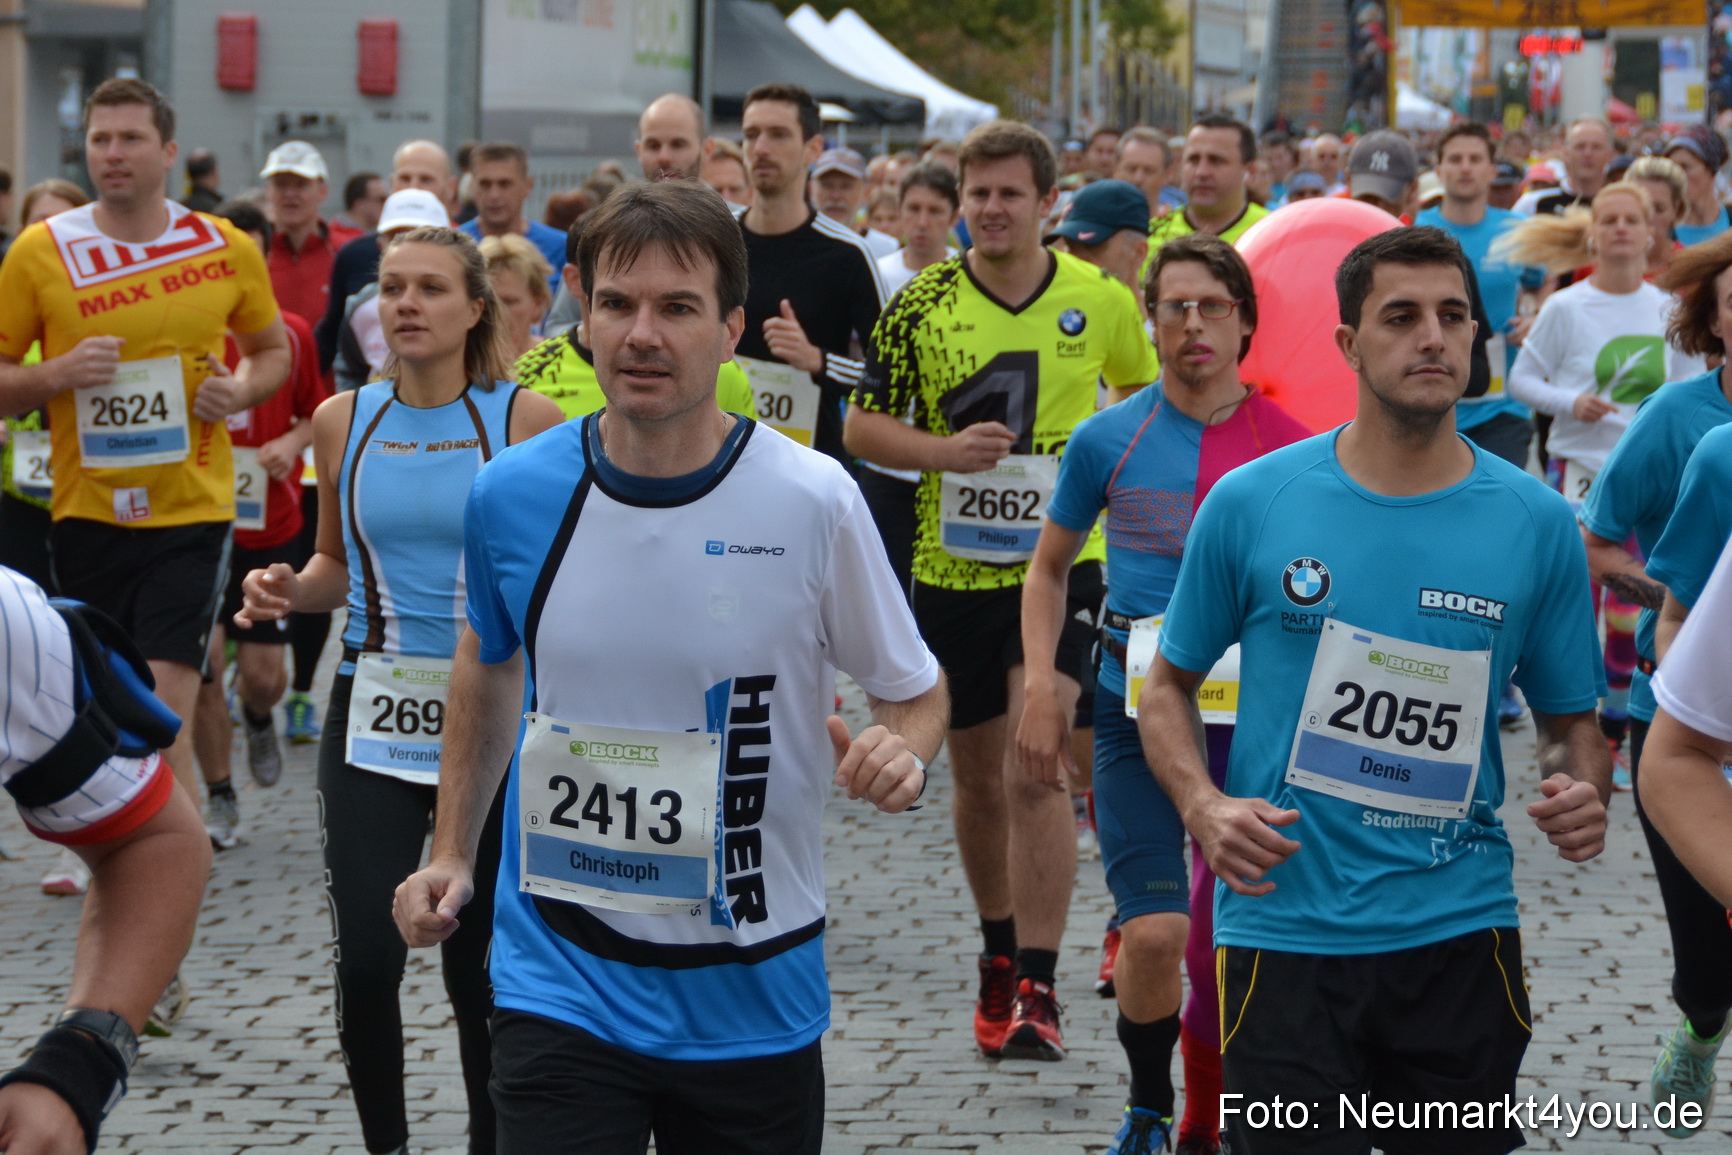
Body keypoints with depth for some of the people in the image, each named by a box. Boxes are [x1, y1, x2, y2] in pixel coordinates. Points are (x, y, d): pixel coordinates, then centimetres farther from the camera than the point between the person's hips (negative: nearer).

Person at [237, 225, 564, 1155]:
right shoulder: (344, 420, 5)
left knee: (477, 966, 4)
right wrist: (288, 590, -3)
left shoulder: (526, 418, -5)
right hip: (373, 716, 2)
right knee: (365, 960, -8)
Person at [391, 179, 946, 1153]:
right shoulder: (512, 496, -3)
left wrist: (900, 756, -21)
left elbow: (917, 691, 1)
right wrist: (453, 853, 15)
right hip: (560, 989, 0)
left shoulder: (813, 501, -11)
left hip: (754, 999, 0)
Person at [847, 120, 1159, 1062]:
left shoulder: (1101, 300, 0)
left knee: (1035, 766, -16)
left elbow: (1152, 391, 17)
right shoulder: (922, 303, -1)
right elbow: (862, 426, 1)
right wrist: (944, 449, -16)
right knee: (978, 777, 13)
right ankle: (999, 955, 34)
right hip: (951, 568, 2)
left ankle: (1036, 988, -14)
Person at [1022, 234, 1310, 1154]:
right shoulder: (1108, 440, 1)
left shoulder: (1290, 444, 0)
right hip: (1134, 706, -1)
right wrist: (1040, 684, 2)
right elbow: (1049, 567, 13)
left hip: (1249, 708, 1)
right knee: (1154, 932, -12)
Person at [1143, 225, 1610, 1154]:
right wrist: (1203, 807, -10)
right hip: (1284, 929, -1)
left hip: (1459, 931, 2)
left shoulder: (1535, 524, 1)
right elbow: (1169, 686, 8)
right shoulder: (1249, 504, -2)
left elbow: (1571, 720, 11)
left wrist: (1584, 795, -11)